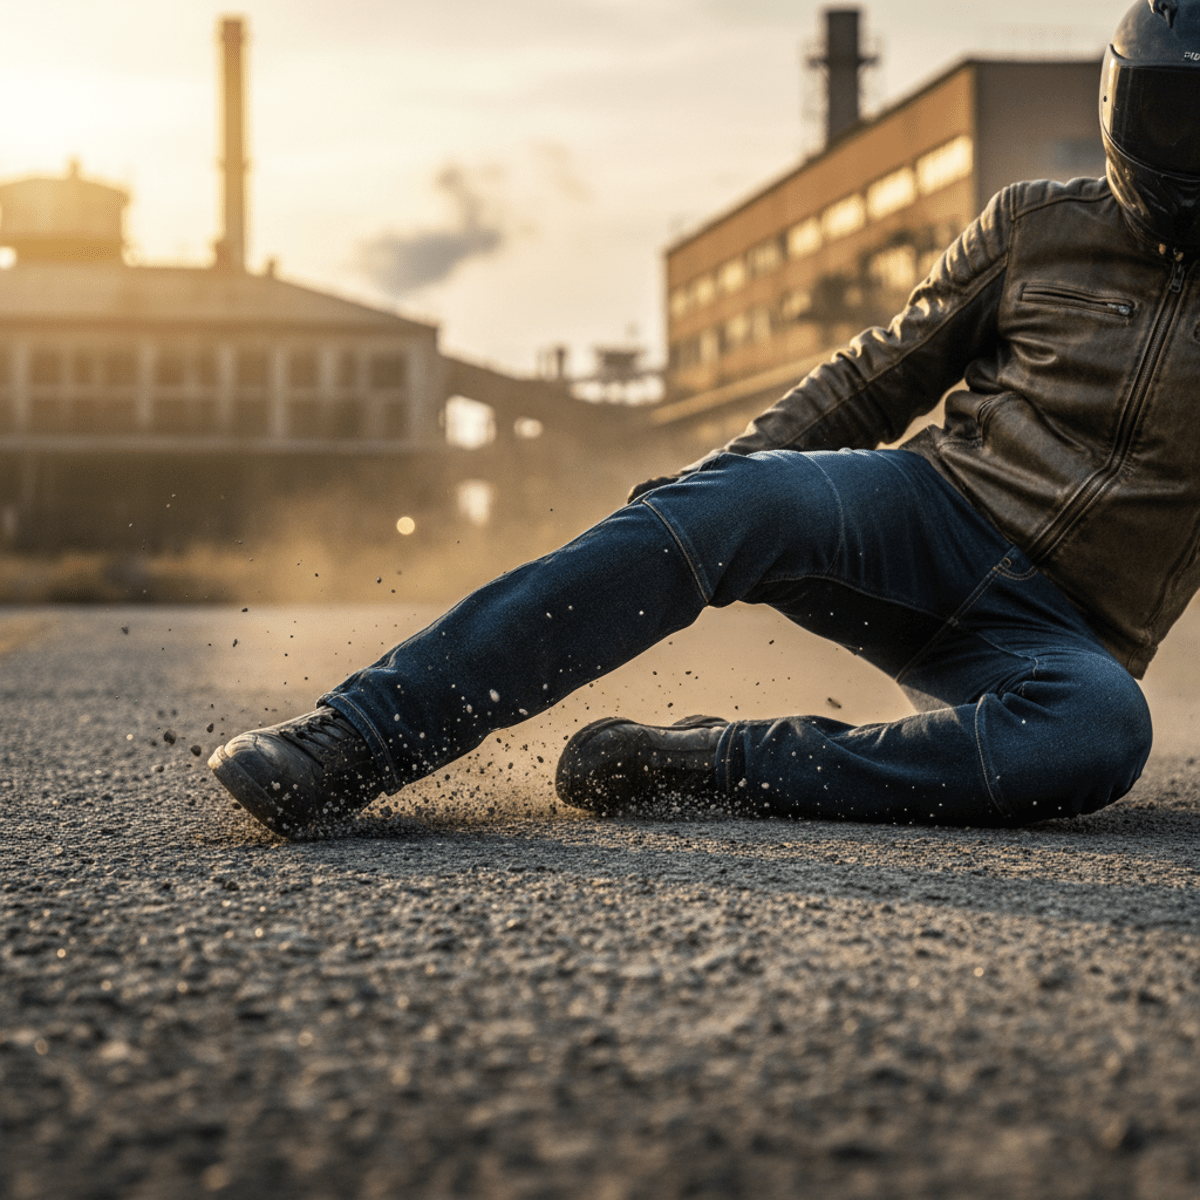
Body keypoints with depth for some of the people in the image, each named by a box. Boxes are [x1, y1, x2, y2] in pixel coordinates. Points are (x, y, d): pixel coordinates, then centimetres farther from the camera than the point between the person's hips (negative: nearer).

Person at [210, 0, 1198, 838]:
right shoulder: (1040, 228, 10)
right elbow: (883, 376, 16)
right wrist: (729, 465, 3)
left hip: (1059, 633, -1)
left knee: (1103, 732, -39)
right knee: (739, 499, -34)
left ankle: (700, 766, -34)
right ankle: (354, 738, -40)